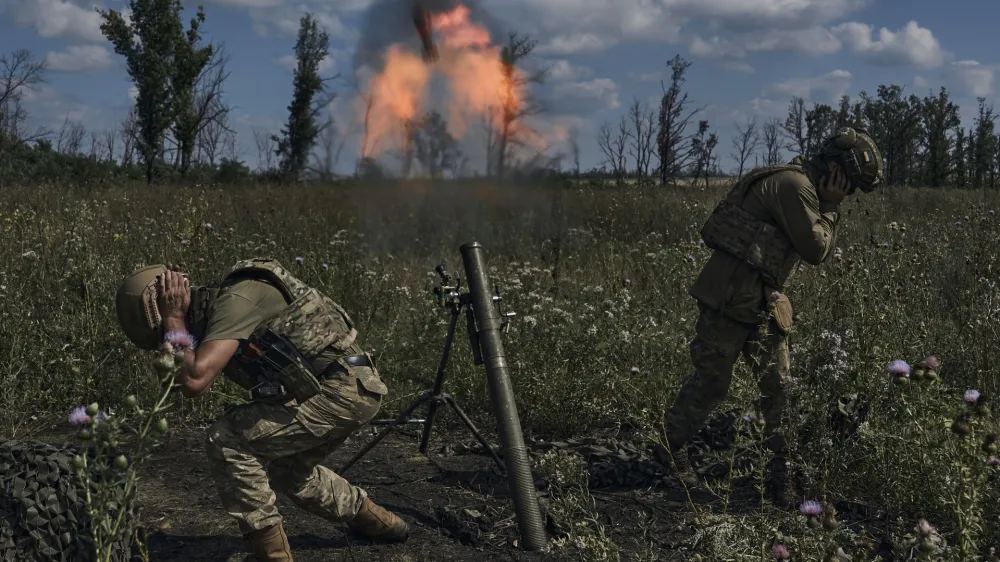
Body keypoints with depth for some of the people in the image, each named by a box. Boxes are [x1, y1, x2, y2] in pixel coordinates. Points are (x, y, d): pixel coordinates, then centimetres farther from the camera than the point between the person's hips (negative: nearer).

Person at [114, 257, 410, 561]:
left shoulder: (233, 300, -18)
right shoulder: (215, 309, 12)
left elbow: (193, 382, -27)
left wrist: (174, 321, -16)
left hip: (341, 390, -10)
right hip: (353, 387, 10)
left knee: (226, 441, -11)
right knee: (286, 469, 29)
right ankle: (377, 521, 42)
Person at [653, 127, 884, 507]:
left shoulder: (805, 188, 18)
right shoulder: (794, 184, -16)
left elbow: (818, 252, 22)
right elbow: (814, 250, -15)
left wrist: (829, 210, 10)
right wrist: (829, 209, -4)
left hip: (762, 301, 10)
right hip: (731, 297, -10)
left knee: (776, 382, 9)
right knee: (712, 380, -1)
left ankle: (777, 466, 18)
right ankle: (671, 448, 17)